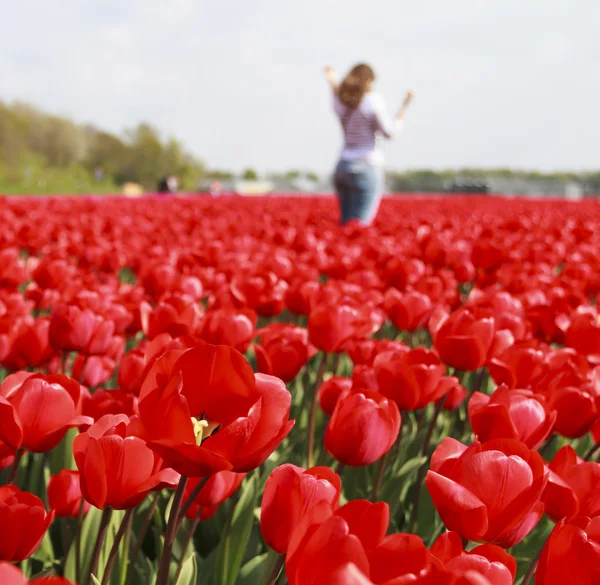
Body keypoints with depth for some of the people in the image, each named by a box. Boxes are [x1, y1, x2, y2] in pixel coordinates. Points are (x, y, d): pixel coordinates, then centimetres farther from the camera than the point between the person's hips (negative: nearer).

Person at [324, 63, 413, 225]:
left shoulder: (341, 100, 9)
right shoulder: (373, 100, -9)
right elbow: (389, 132, -8)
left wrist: (333, 83, 39)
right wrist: (405, 105, -1)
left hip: (343, 167, 7)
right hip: (367, 169, -7)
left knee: (346, 225, 15)